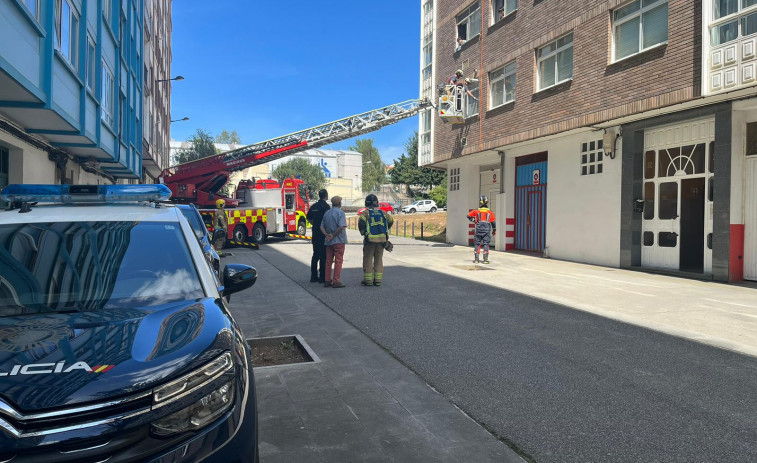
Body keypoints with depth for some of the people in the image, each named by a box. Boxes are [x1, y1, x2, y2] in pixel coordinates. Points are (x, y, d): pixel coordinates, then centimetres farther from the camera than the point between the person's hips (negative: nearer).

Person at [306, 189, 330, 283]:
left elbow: (308, 218, 18)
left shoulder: (314, 206, 10)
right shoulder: (325, 206, -12)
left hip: (315, 233, 7)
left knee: (315, 254, 12)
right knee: (323, 255, -1)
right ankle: (322, 277, 1)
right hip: (324, 234, -7)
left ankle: (313, 276, 15)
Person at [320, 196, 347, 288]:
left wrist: (327, 235, -4)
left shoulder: (326, 213, 12)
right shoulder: (340, 212, -9)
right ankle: (336, 282, -2)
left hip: (328, 241, 6)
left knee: (328, 261, 11)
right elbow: (341, 227, -21)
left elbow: (322, 226, 8)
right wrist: (333, 235, -12)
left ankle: (327, 281, 14)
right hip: (339, 240, -6)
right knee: (338, 261, -1)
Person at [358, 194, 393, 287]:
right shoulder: (382, 212, 10)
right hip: (381, 238, 4)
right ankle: (378, 280, 10)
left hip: (370, 239, -4)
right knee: (379, 259, 10)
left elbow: (361, 222, -19)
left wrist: (362, 232, -3)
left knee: (368, 259, 4)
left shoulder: (366, 212, -3)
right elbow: (391, 221, 14)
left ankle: (368, 280, 5)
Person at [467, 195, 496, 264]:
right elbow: (493, 221, 8)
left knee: (477, 244, 7)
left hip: (478, 229, 0)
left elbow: (469, 215, 2)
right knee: (486, 244, 3)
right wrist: (494, 230, 19)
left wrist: (474, 220, 11)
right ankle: (485, 259, 0)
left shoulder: (477, 211, 4)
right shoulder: (490, 212, 6)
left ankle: (476, 259, 5)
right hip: (487, 229, 0)